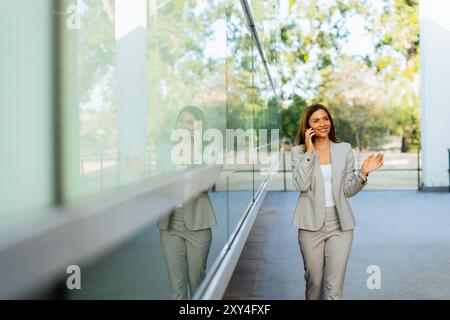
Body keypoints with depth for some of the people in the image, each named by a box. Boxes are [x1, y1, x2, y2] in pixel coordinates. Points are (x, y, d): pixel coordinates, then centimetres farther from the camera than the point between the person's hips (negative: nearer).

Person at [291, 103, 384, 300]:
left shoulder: (344, 149, 7)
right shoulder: (299, 151, 2)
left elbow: (348, 191, 7)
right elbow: (301, 184, -14)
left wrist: (363, 173, -10)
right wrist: (309, 151, -13)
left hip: (340, 225, 1)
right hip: (311, 224, 0)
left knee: (334, 288, -4)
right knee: (314, 282, 11)